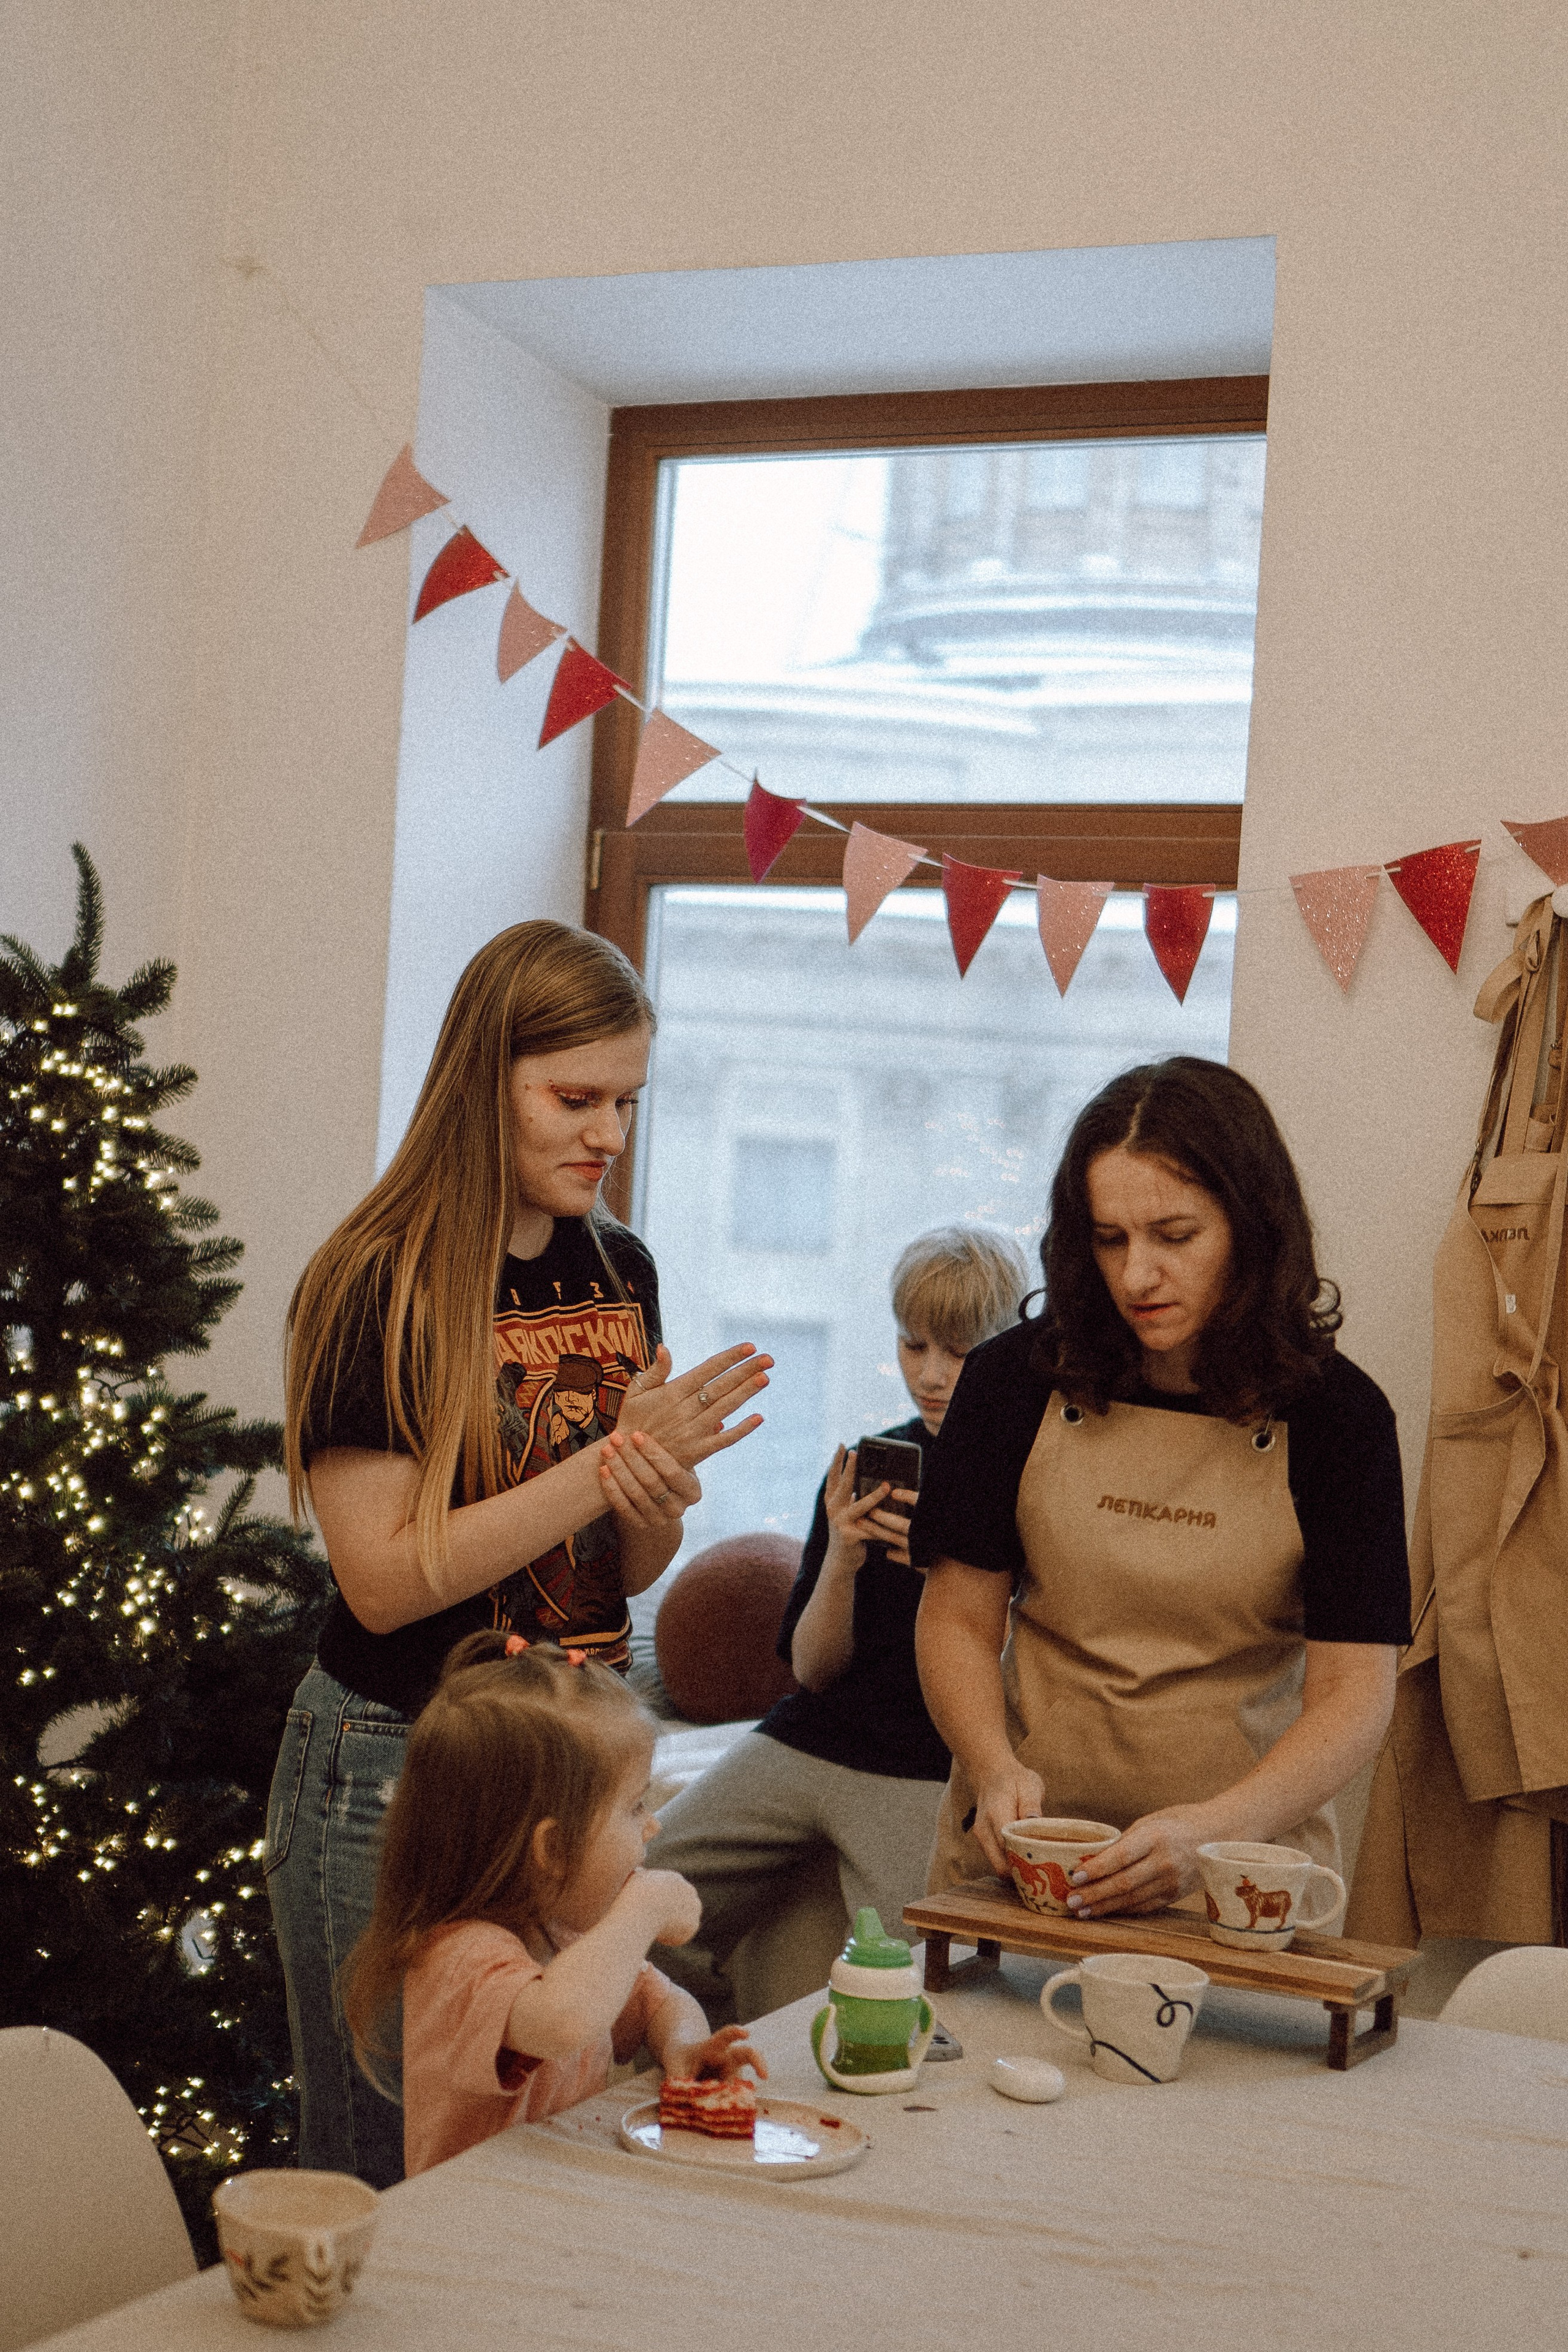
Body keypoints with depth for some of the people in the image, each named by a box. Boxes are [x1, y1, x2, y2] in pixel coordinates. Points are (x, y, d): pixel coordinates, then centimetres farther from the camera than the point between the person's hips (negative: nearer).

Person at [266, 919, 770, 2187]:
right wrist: (615, 1459, -20)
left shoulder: (621, 1272, 7)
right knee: (392, 2179, 4)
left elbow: (633, 1571, 11)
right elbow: (385, 1580, -17)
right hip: (398, 1768, -5)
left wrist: (658, 1491, -12)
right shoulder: (377, 1288, -12)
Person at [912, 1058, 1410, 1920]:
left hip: (1244, 1852, -1)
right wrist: (994, 1767, -13)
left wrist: (1208, 1831, -22)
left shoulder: (1337, 1415, -2)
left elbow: (1354, 1691, -6)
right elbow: (959, 1617, 6)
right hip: (1021, 1852, 1)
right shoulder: (1017, 1380, 2)